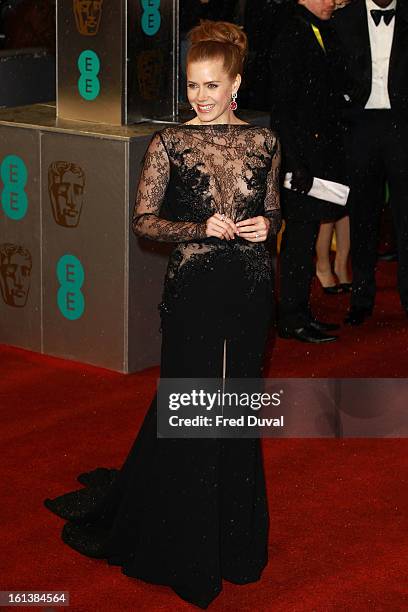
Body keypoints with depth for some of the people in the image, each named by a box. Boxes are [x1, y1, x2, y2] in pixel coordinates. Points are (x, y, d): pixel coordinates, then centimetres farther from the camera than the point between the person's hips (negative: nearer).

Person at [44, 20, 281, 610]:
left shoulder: (263, 142, 5)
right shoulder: (170, 143, -4)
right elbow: (144, 220, -5)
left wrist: (266, 225, -6)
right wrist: (201, 229, -17)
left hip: (250, 290, 3)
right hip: (192, 289, -3)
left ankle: (233, 537, 27)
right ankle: (184, 545, 19)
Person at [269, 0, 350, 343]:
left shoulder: (327, 33, 11)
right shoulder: (291, 39, -13)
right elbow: (281, 108, -16)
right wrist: (298, 163, -19)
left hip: (325, 154, 8)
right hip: (303, 154, -8)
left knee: (305, 236, 13)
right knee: (301, 236, -2)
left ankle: (300, 313, 21)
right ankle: (292, 319, 7)